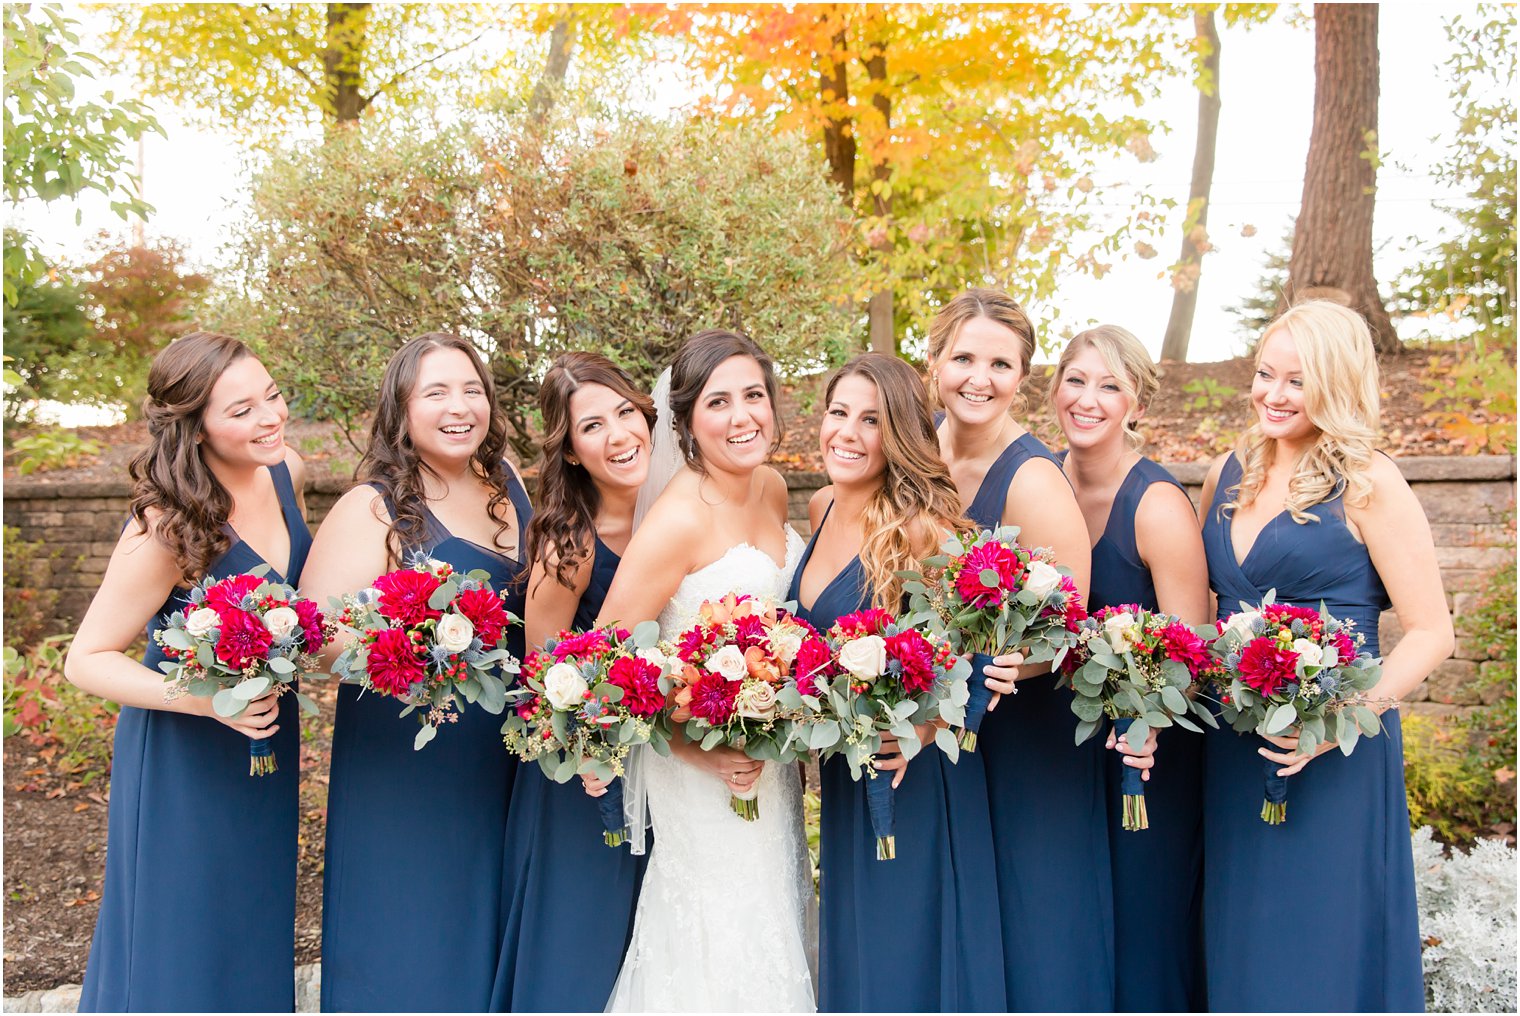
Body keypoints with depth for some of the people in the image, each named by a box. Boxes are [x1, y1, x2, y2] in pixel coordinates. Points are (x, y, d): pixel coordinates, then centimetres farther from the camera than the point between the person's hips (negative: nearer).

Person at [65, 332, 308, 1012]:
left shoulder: (285, 472, -8)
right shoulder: (168, 528, -27)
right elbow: (86, 660, -20)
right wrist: (205, 698, -34)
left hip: (266, 740, 6)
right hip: (184, 758, -6)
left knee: (254, 934, 23)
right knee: (184, 946, 10)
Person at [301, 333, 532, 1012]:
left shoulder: (508, 485, 6)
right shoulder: (371, 508, -10)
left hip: (498, 769, 5)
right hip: (400, 770, -5)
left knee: (483, 937, 18)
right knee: (404, 954, 6)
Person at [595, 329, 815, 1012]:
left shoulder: (772, 487, 0)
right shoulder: (679, 519, -23)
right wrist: (696, 750, -24)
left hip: (770, 768, 7)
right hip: (701, 776, -7)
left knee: (772, 938, 21)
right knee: (718, 955, 7)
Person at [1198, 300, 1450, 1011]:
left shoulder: (1367, 483, -9)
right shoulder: (1229, 473, 8)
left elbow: (1430, 633, -10)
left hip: (1332, 755, -5)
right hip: (1232, 745, 5)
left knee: (1318, 945, 5)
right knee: (1240, 933, 15)